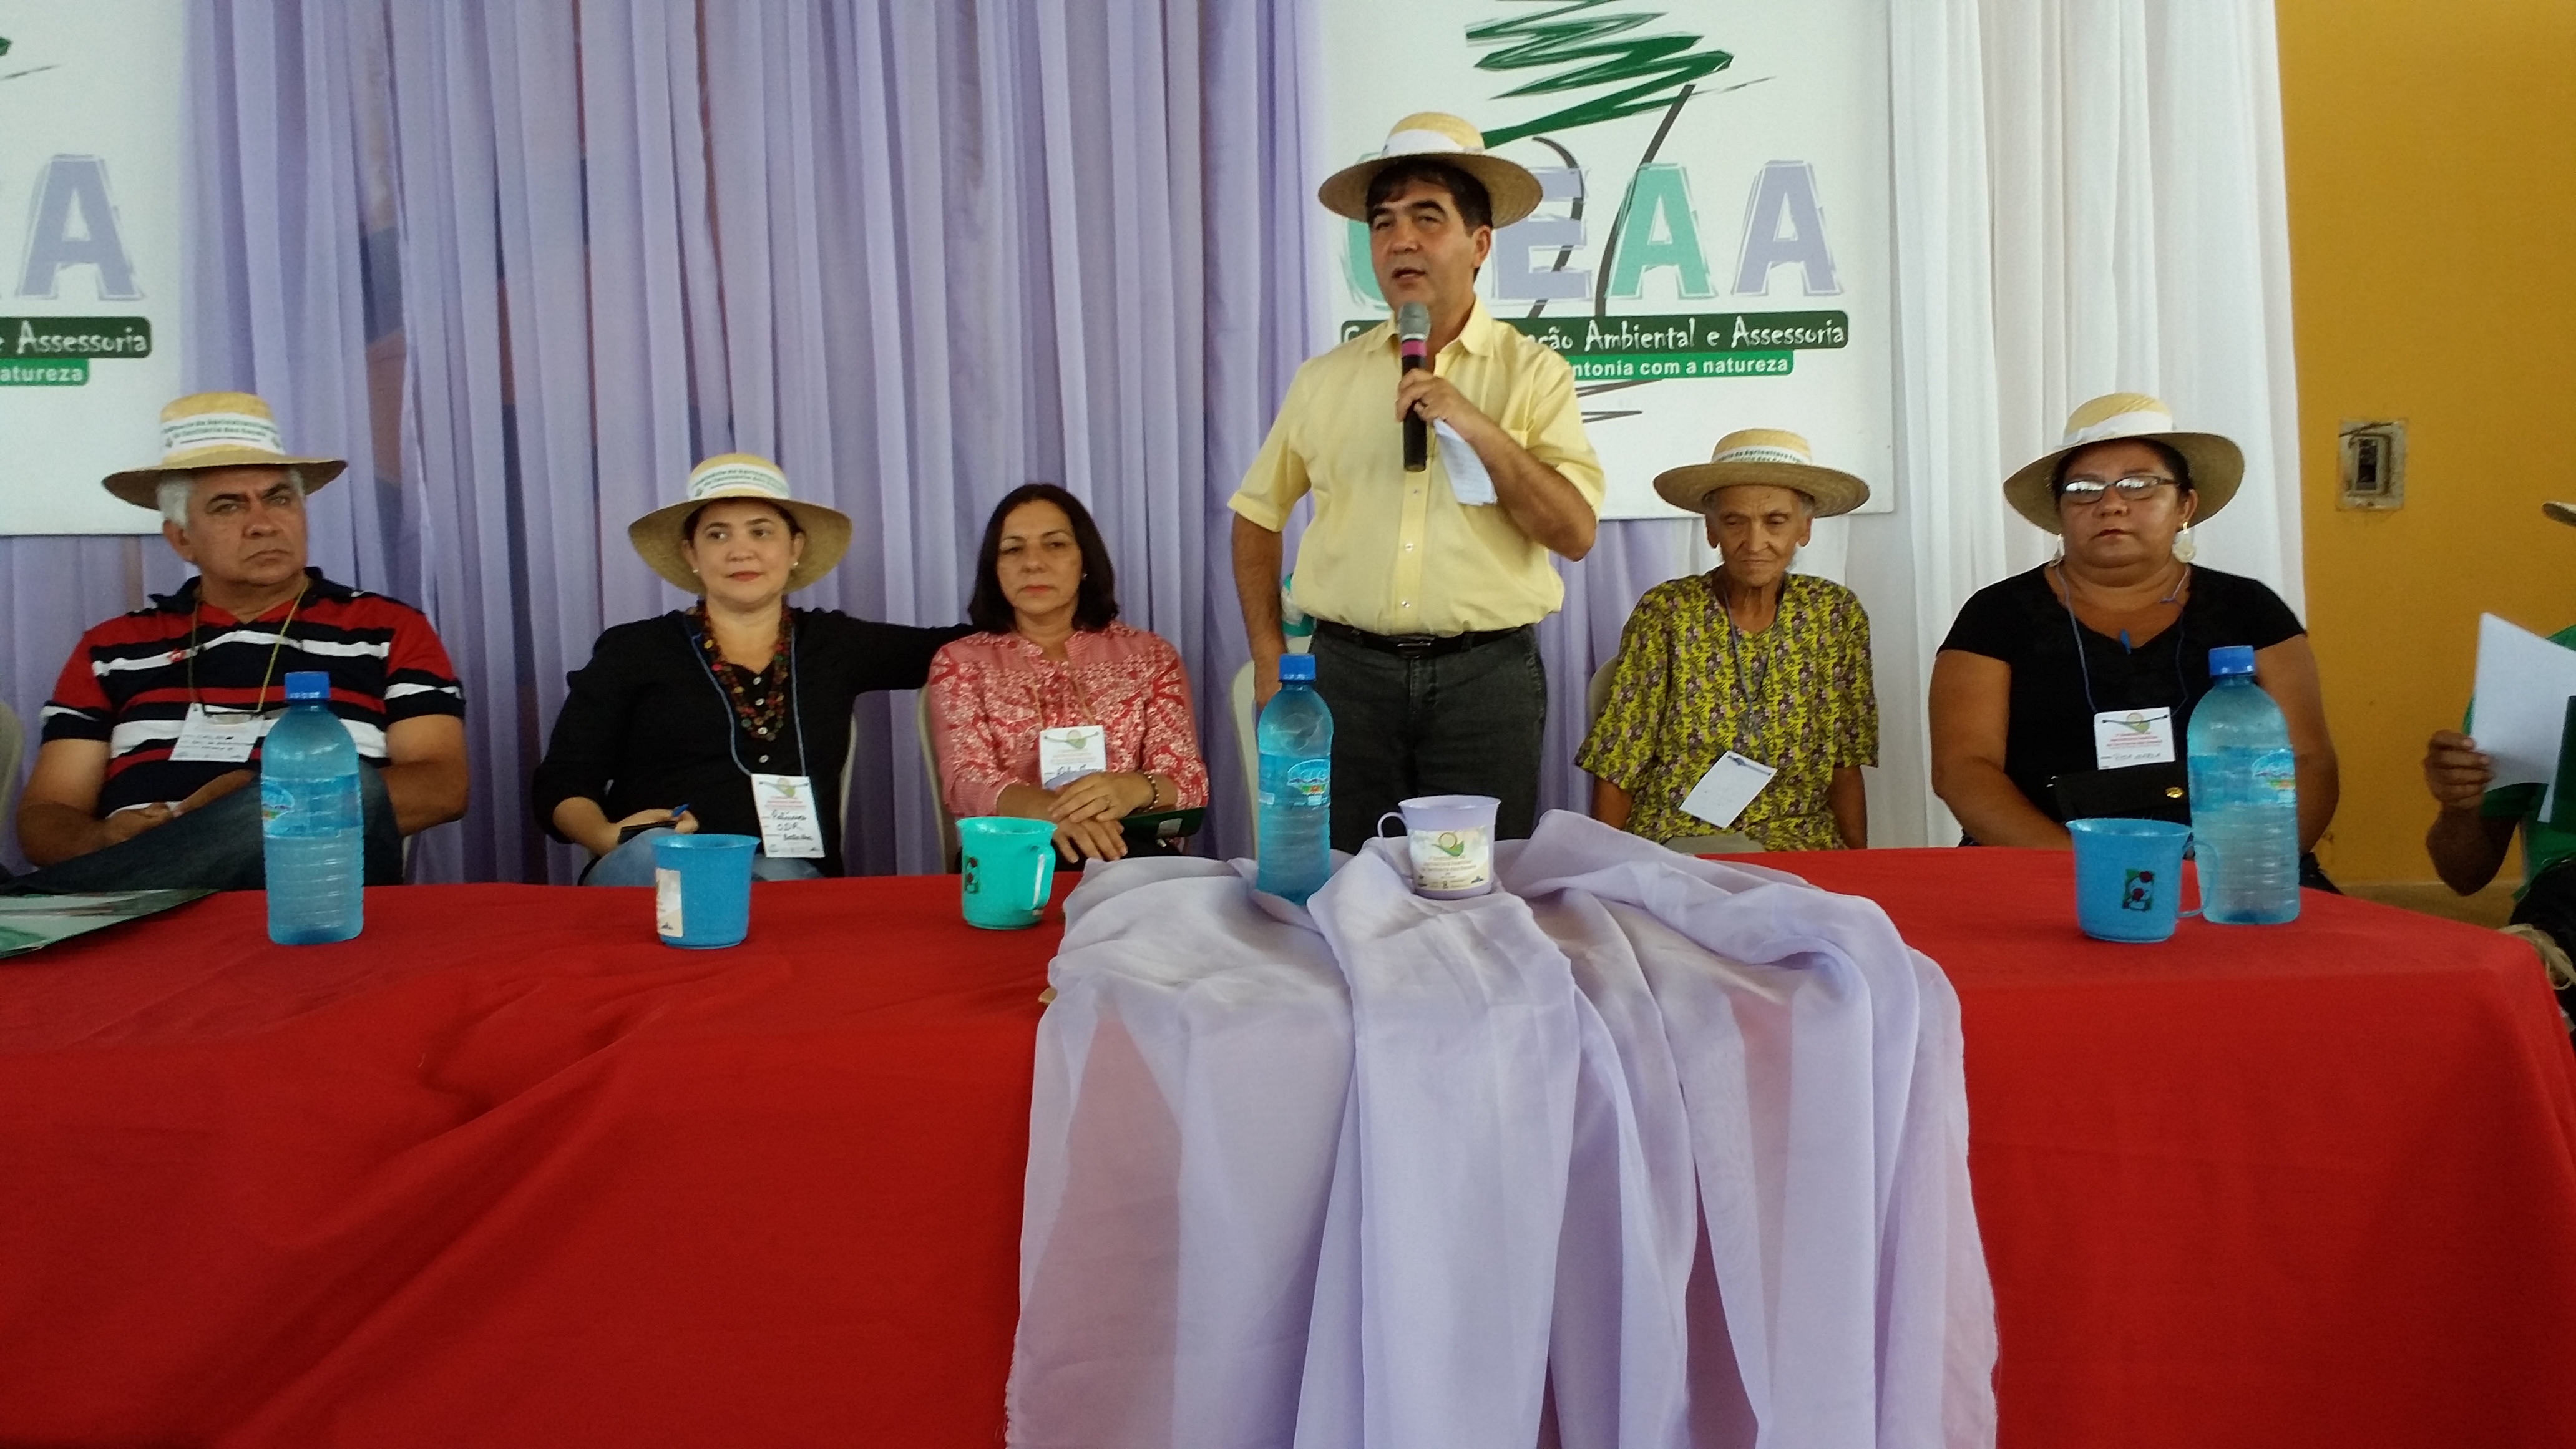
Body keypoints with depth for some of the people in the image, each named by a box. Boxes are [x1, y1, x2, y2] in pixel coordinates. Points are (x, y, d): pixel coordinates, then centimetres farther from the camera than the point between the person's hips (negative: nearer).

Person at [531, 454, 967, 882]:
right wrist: (608, 836, -15)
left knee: (776, 881, -36)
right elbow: (561, 785, 6)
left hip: (793, 879, 1)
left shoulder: (836, 643, 17)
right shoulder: (632, 650, 11)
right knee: (656, 850, -36)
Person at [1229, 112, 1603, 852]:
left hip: (1486, 673, -1)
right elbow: (1258, 514, 16)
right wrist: (1269, 660, 9)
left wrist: (1475, 426, -17)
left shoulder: (1533, 373, 1)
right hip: (1348, 670, 2)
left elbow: (1575, 533, -7)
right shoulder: (1325, 379, 8)